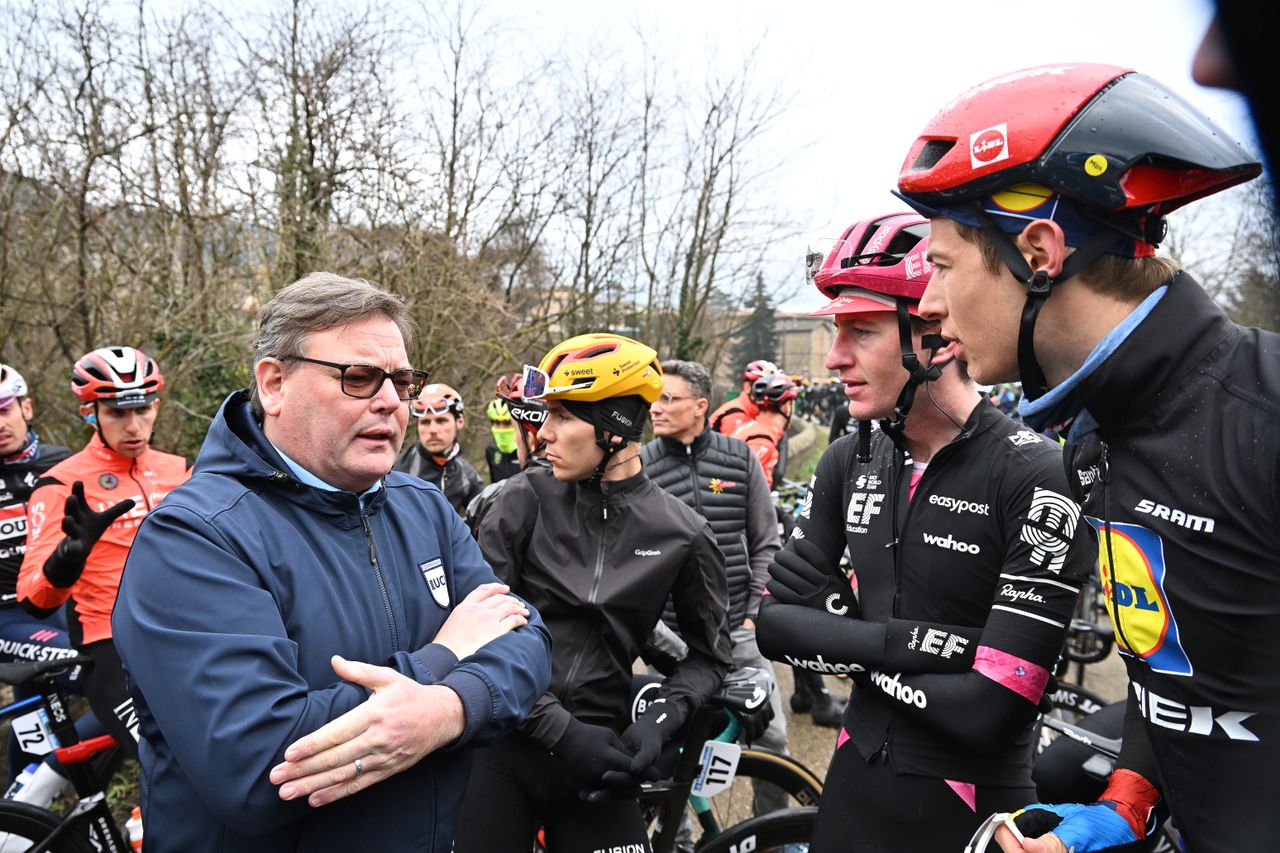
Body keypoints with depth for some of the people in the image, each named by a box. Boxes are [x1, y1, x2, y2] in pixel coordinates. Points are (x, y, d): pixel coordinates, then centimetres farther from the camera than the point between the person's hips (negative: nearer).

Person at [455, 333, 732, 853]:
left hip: (599, 753, 1)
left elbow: (709, 654, 7)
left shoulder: (681, 536, -6)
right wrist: (560, 729, -15)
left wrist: (658, 721, -9)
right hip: (505, 743, 0)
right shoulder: (527, 498, -7)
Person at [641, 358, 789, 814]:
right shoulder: (640, 466, -4)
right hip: (671, 631, -1)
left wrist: (756, 612, -2)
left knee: (770, 733, 8)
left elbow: (765, 544, 4)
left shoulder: (739, 456, -1)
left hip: (737, 627, 1)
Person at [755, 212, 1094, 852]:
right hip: (856, 775, 5)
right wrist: (909, 641, -19)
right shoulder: (850, 461, -4)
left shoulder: (1034, 477, -22)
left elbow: (990, 711, -25)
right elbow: (773, 623, -5)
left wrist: (849, 648, -12)